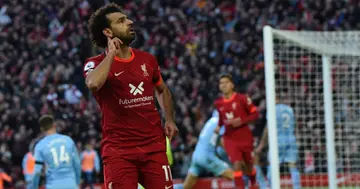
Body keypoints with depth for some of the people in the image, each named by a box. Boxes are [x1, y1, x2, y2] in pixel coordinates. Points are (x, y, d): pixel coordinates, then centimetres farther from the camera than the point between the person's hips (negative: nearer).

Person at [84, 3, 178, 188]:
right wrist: (111, 54, -15)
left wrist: (169, 119, 13)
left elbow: (162, 90, 30)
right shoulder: (96, 63, -3)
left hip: (154, 145, 4)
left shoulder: (147, 59, 11)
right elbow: (93, 83, -29)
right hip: (118, 150, -4)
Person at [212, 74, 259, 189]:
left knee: (248, 165, 13)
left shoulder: (242, 98, -10)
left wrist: (241, 121, -19)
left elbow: (255, 114, -6)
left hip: (245, 137, -1)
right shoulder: (218, 103, 2)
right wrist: (218, 127, 3)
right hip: (230, 139, 1)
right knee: (237, 164, -16)